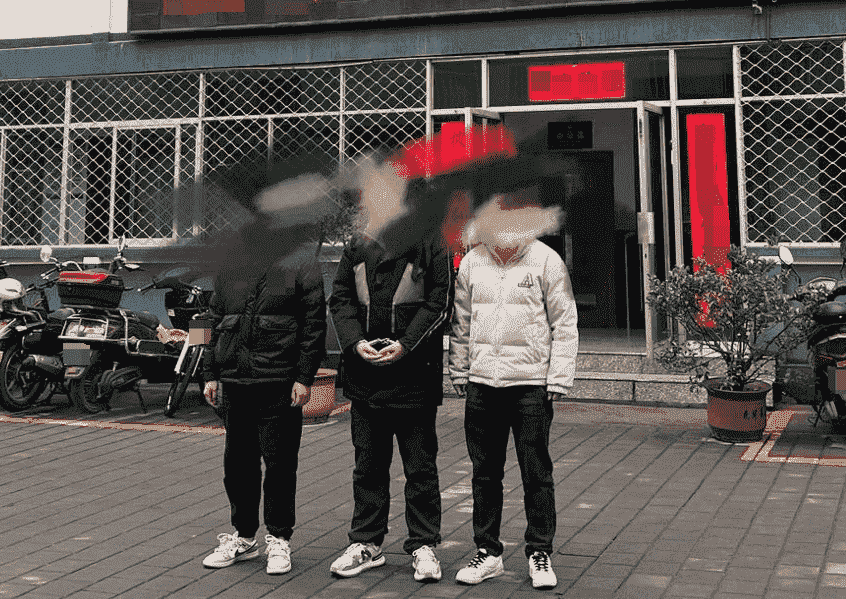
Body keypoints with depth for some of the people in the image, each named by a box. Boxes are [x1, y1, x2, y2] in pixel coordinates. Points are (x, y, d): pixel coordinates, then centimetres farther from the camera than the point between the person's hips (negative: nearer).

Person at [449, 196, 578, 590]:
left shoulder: (546, 261, -2)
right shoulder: (471, 263, 7)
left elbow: (564, 324, -1)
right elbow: (460, 324, 14)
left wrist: (559, 378, -5)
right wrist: (458, 373, 10)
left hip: (531, 384, -3)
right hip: (482, 383, 3)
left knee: (536, 473, 4)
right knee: (485, 472, 10)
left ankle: (540, 553, 19)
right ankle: (487, 552, 23)